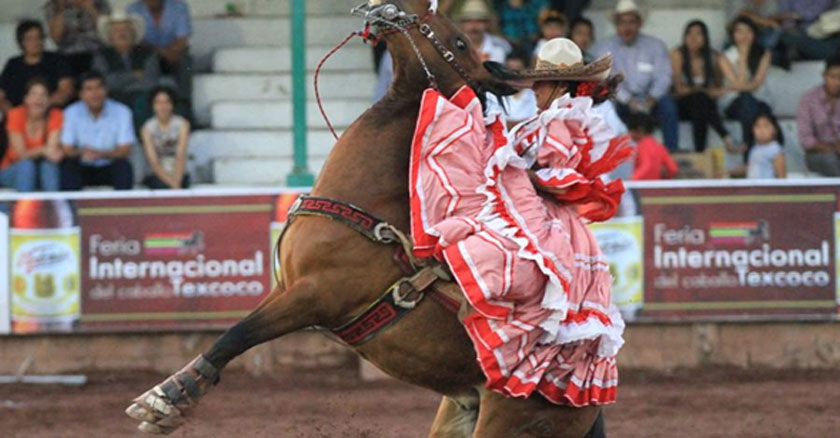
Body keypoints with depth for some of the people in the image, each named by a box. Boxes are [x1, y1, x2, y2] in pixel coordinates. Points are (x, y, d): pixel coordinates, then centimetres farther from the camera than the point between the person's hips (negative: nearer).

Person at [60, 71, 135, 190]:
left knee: (123, 166, -31)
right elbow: (66, 150, -10)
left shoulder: (121, 112, -9)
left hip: (110, 167, 0)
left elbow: (125, 151, -14)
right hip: (83, 169, 0)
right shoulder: (71, 112, -6)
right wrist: (81, 152, -34)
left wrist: (101, 154, -34)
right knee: (68, 166, -30)